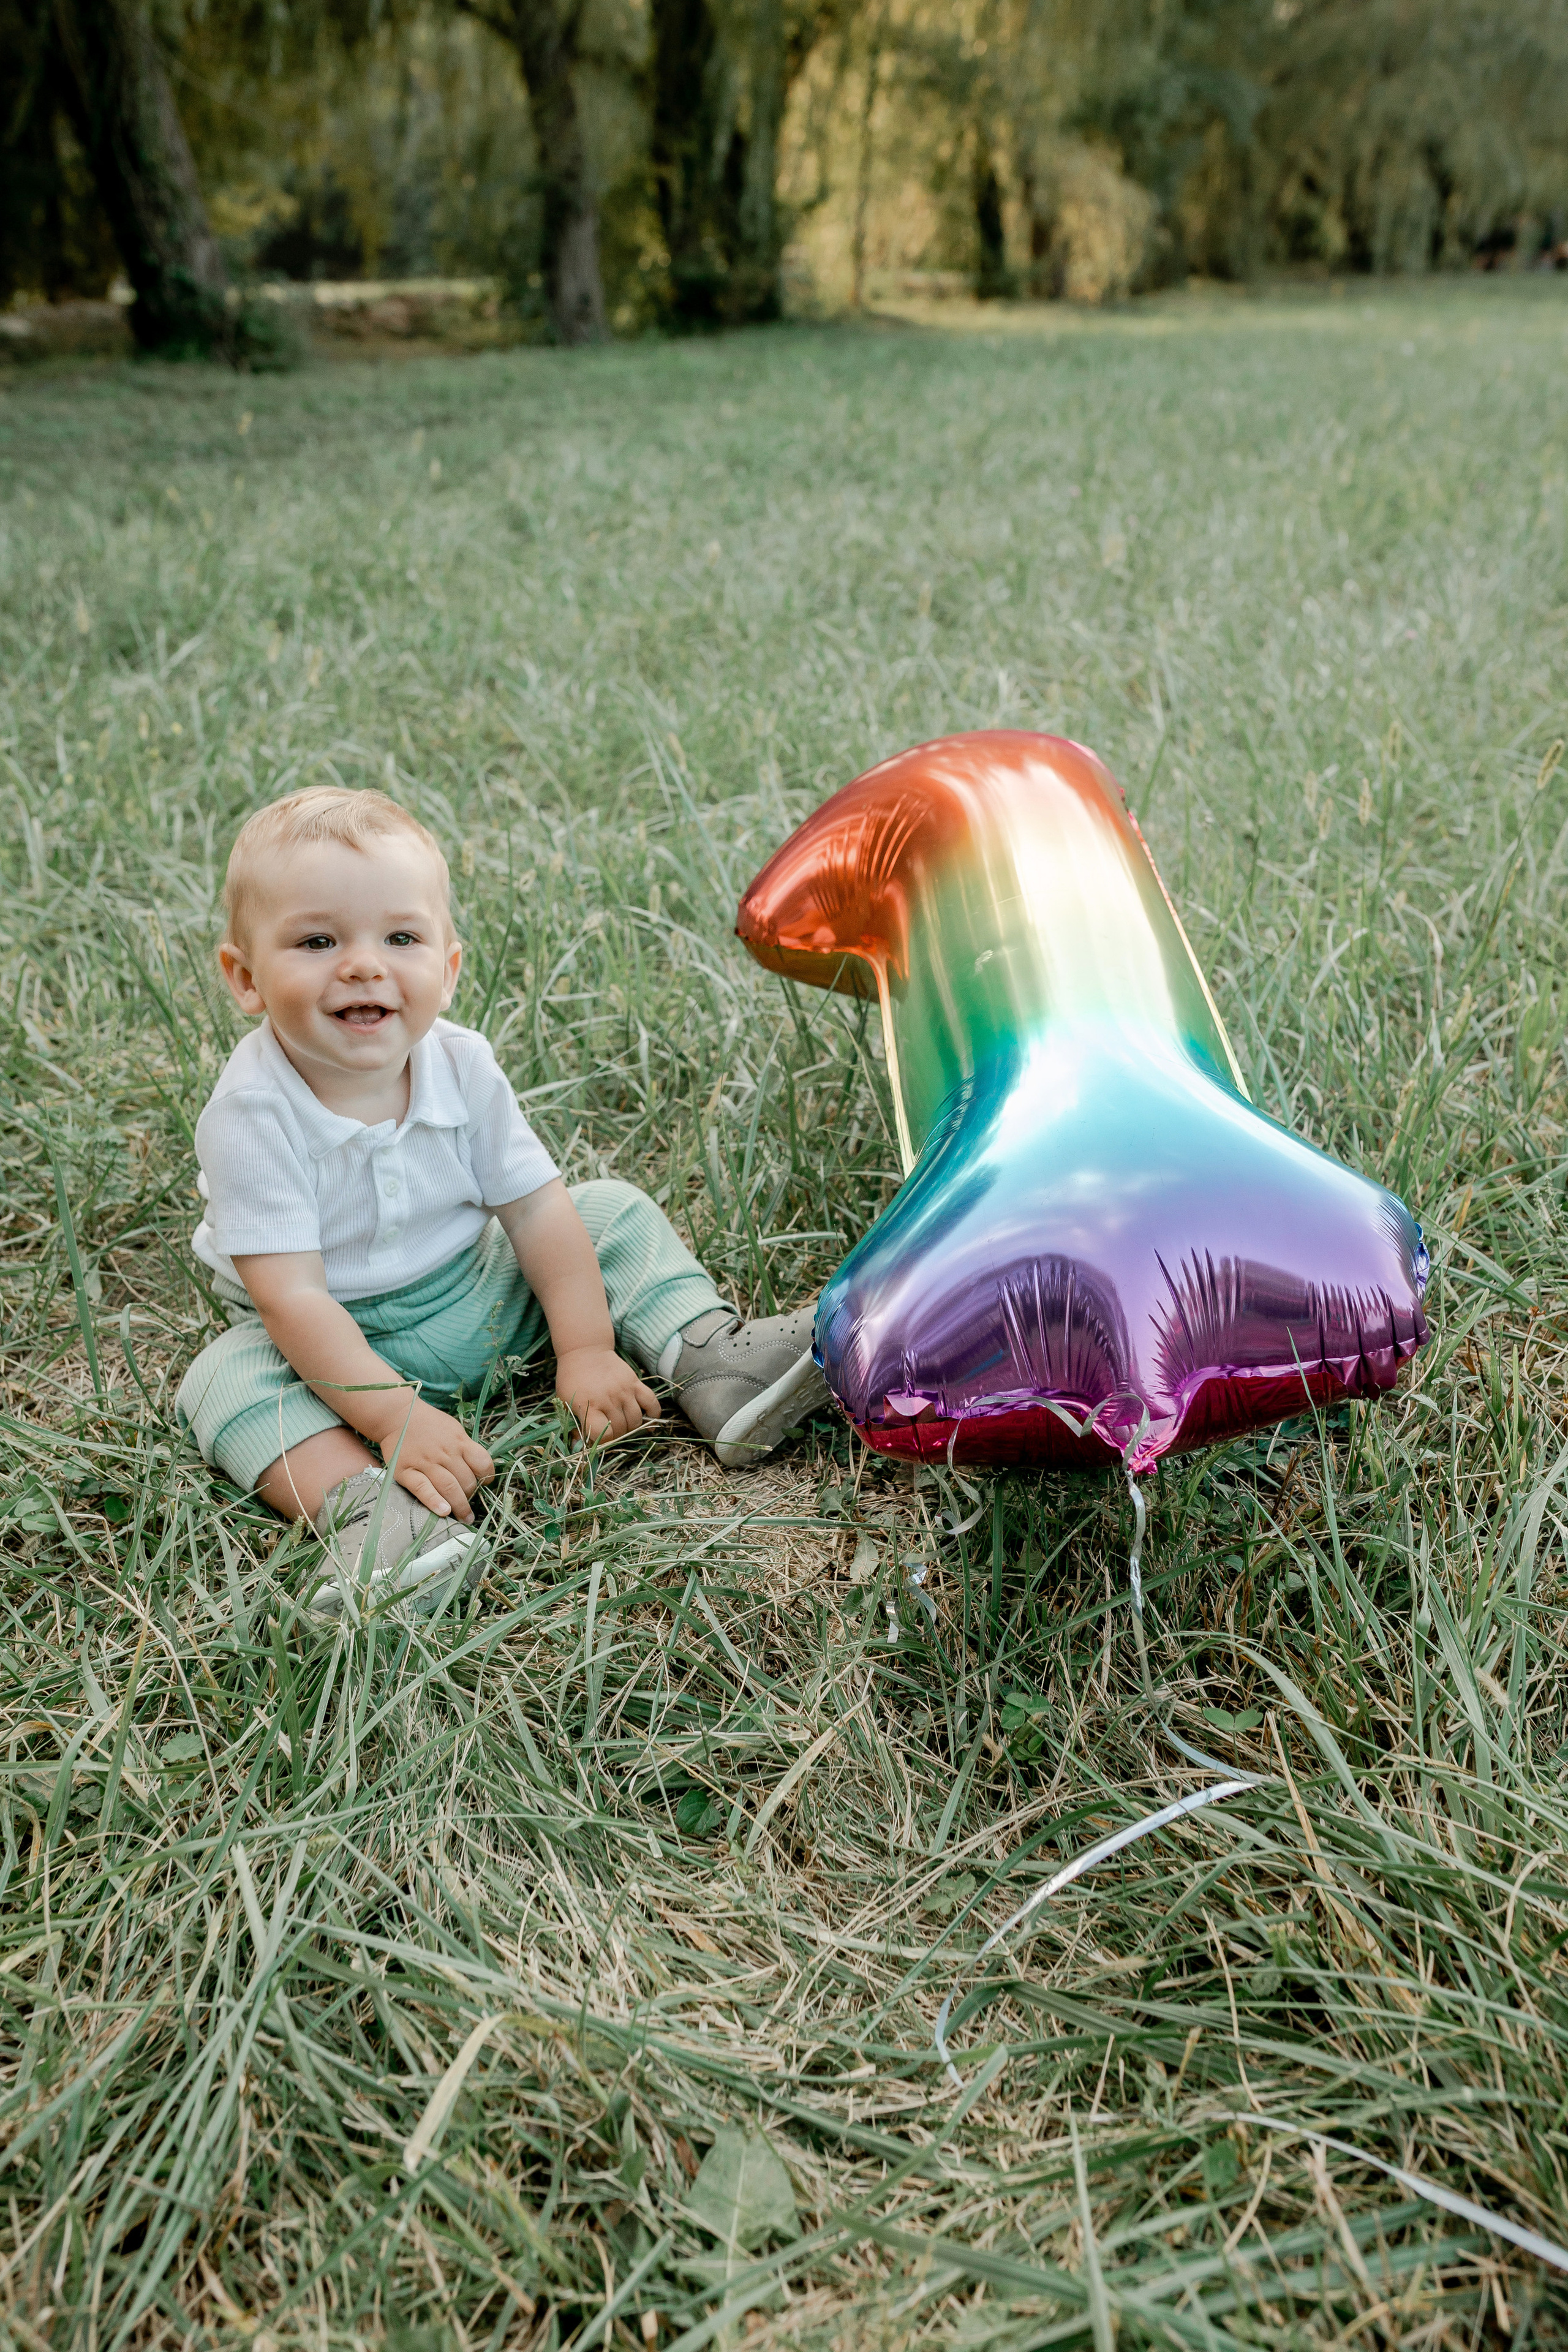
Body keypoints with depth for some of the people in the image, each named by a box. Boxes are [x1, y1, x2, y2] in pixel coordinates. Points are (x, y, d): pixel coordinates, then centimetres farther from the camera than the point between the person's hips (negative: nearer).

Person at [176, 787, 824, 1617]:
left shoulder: (462, 1066, -14)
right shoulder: (254, 1112, -27)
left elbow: (538, 1208, -8)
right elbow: (292, 1296, -29)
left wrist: (586, 1349, -13)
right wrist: (395, 1415, -36)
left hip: (475, 1298, 4)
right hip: (340, 1340, -3)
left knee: (612, 1215, -4)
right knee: (228, 1379, -30)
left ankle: (712, 1363, -12)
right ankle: (361, 1504, -43)